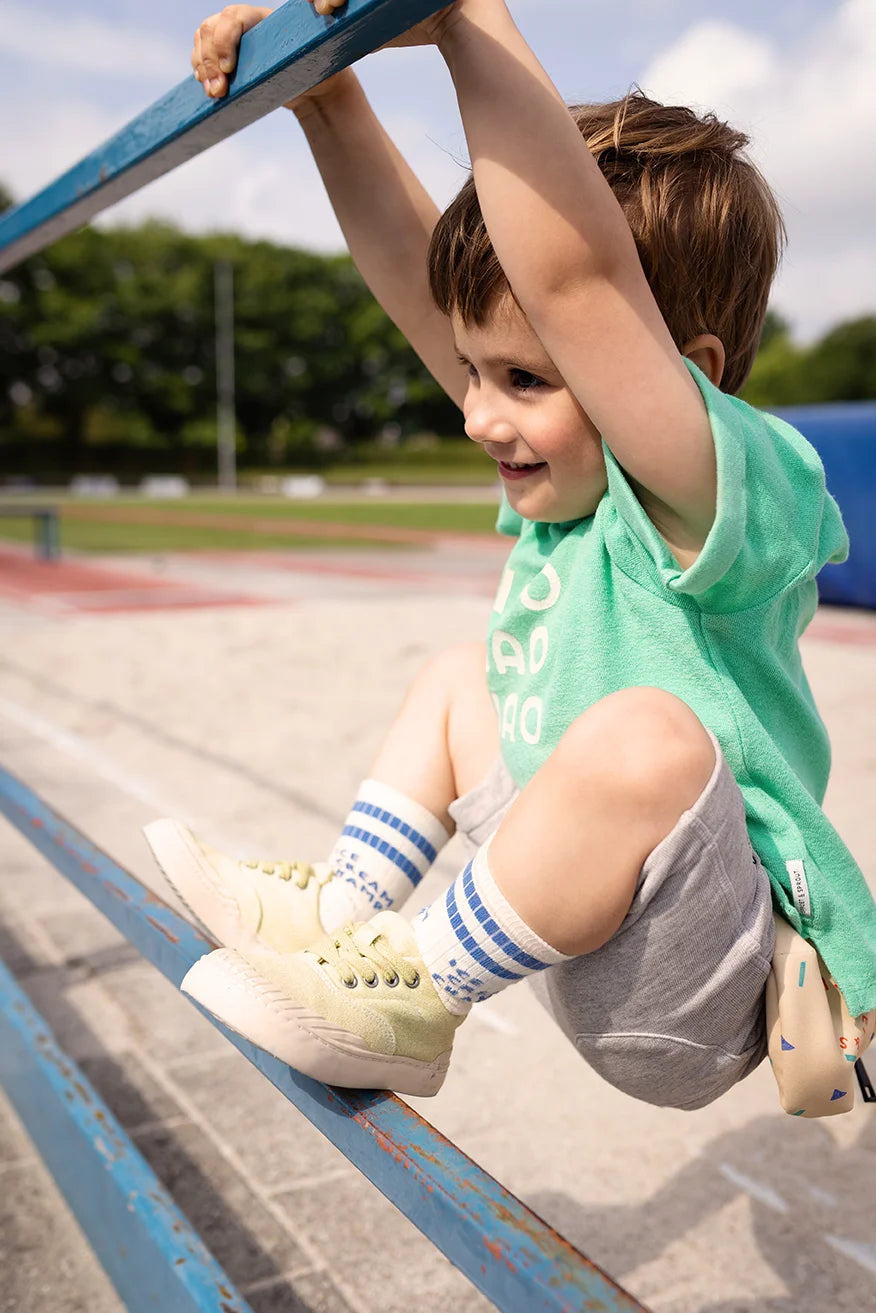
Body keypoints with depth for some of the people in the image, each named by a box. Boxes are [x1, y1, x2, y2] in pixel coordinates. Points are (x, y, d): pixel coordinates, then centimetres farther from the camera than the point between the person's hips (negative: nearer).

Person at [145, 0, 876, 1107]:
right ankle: (345, 912, 14)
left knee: (646, 735, -39)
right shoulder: (581, 477, 1)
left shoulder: (715, 489, -23)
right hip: (588, 924, 9)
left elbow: (574, 276, -39)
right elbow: (418, 277, 1)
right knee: (456, 680, 19)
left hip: (692, 1010, -9)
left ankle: (410, 1006, -15)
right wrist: (321, 92, -4)